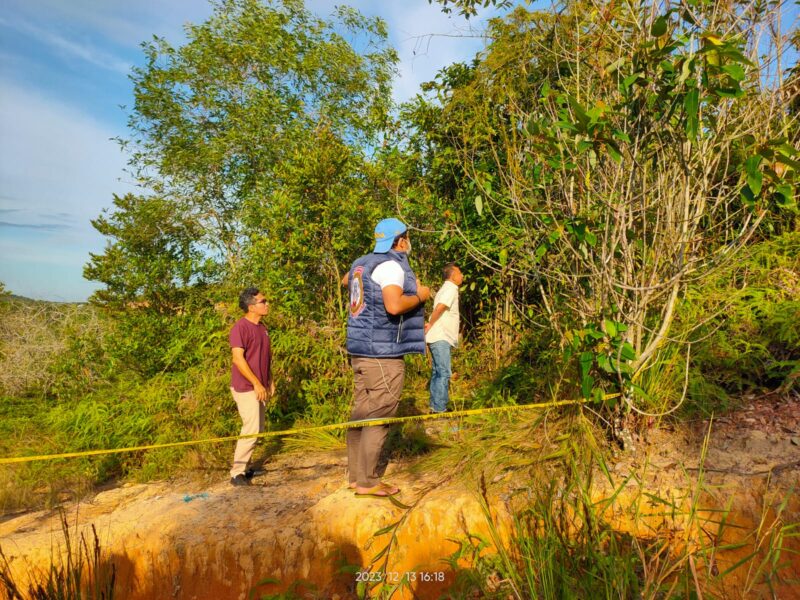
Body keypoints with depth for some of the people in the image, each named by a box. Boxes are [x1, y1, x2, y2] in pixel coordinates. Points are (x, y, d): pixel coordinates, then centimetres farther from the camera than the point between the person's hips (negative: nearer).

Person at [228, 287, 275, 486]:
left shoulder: (262, 327, 12)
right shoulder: (240, 327, -16)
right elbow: (238, 359, -22)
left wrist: (270, 381, 17)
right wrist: (256, 383, -22)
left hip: (259, 387, 9)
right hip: (245, 387, -9)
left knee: (258, 430, 13)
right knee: (251, 430, -9)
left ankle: (242, 466, 26)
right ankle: (237, 474, 2)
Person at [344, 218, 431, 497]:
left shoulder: (362, 262, 13)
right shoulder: (391, 265, -14)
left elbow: (346, 280, 35)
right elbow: (394, 306, -27)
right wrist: (420, 296, -10)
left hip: (360, 351, 9)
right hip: (383, 352, -9)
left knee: (361, 411, 13)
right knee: (378, 418, -3)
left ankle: (356, 475, 21)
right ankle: (367, 482, 3)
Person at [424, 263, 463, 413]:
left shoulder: (446, 288, 21)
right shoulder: (451, 289, -11)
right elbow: (440, 307, -25)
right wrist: (430, 324, -14)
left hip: (440, 338, 10)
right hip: (440, 338, -10)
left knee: (438, 373, 12)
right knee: (444, 373, -11)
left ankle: (435, 407, 17)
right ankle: (439, 410, -11)